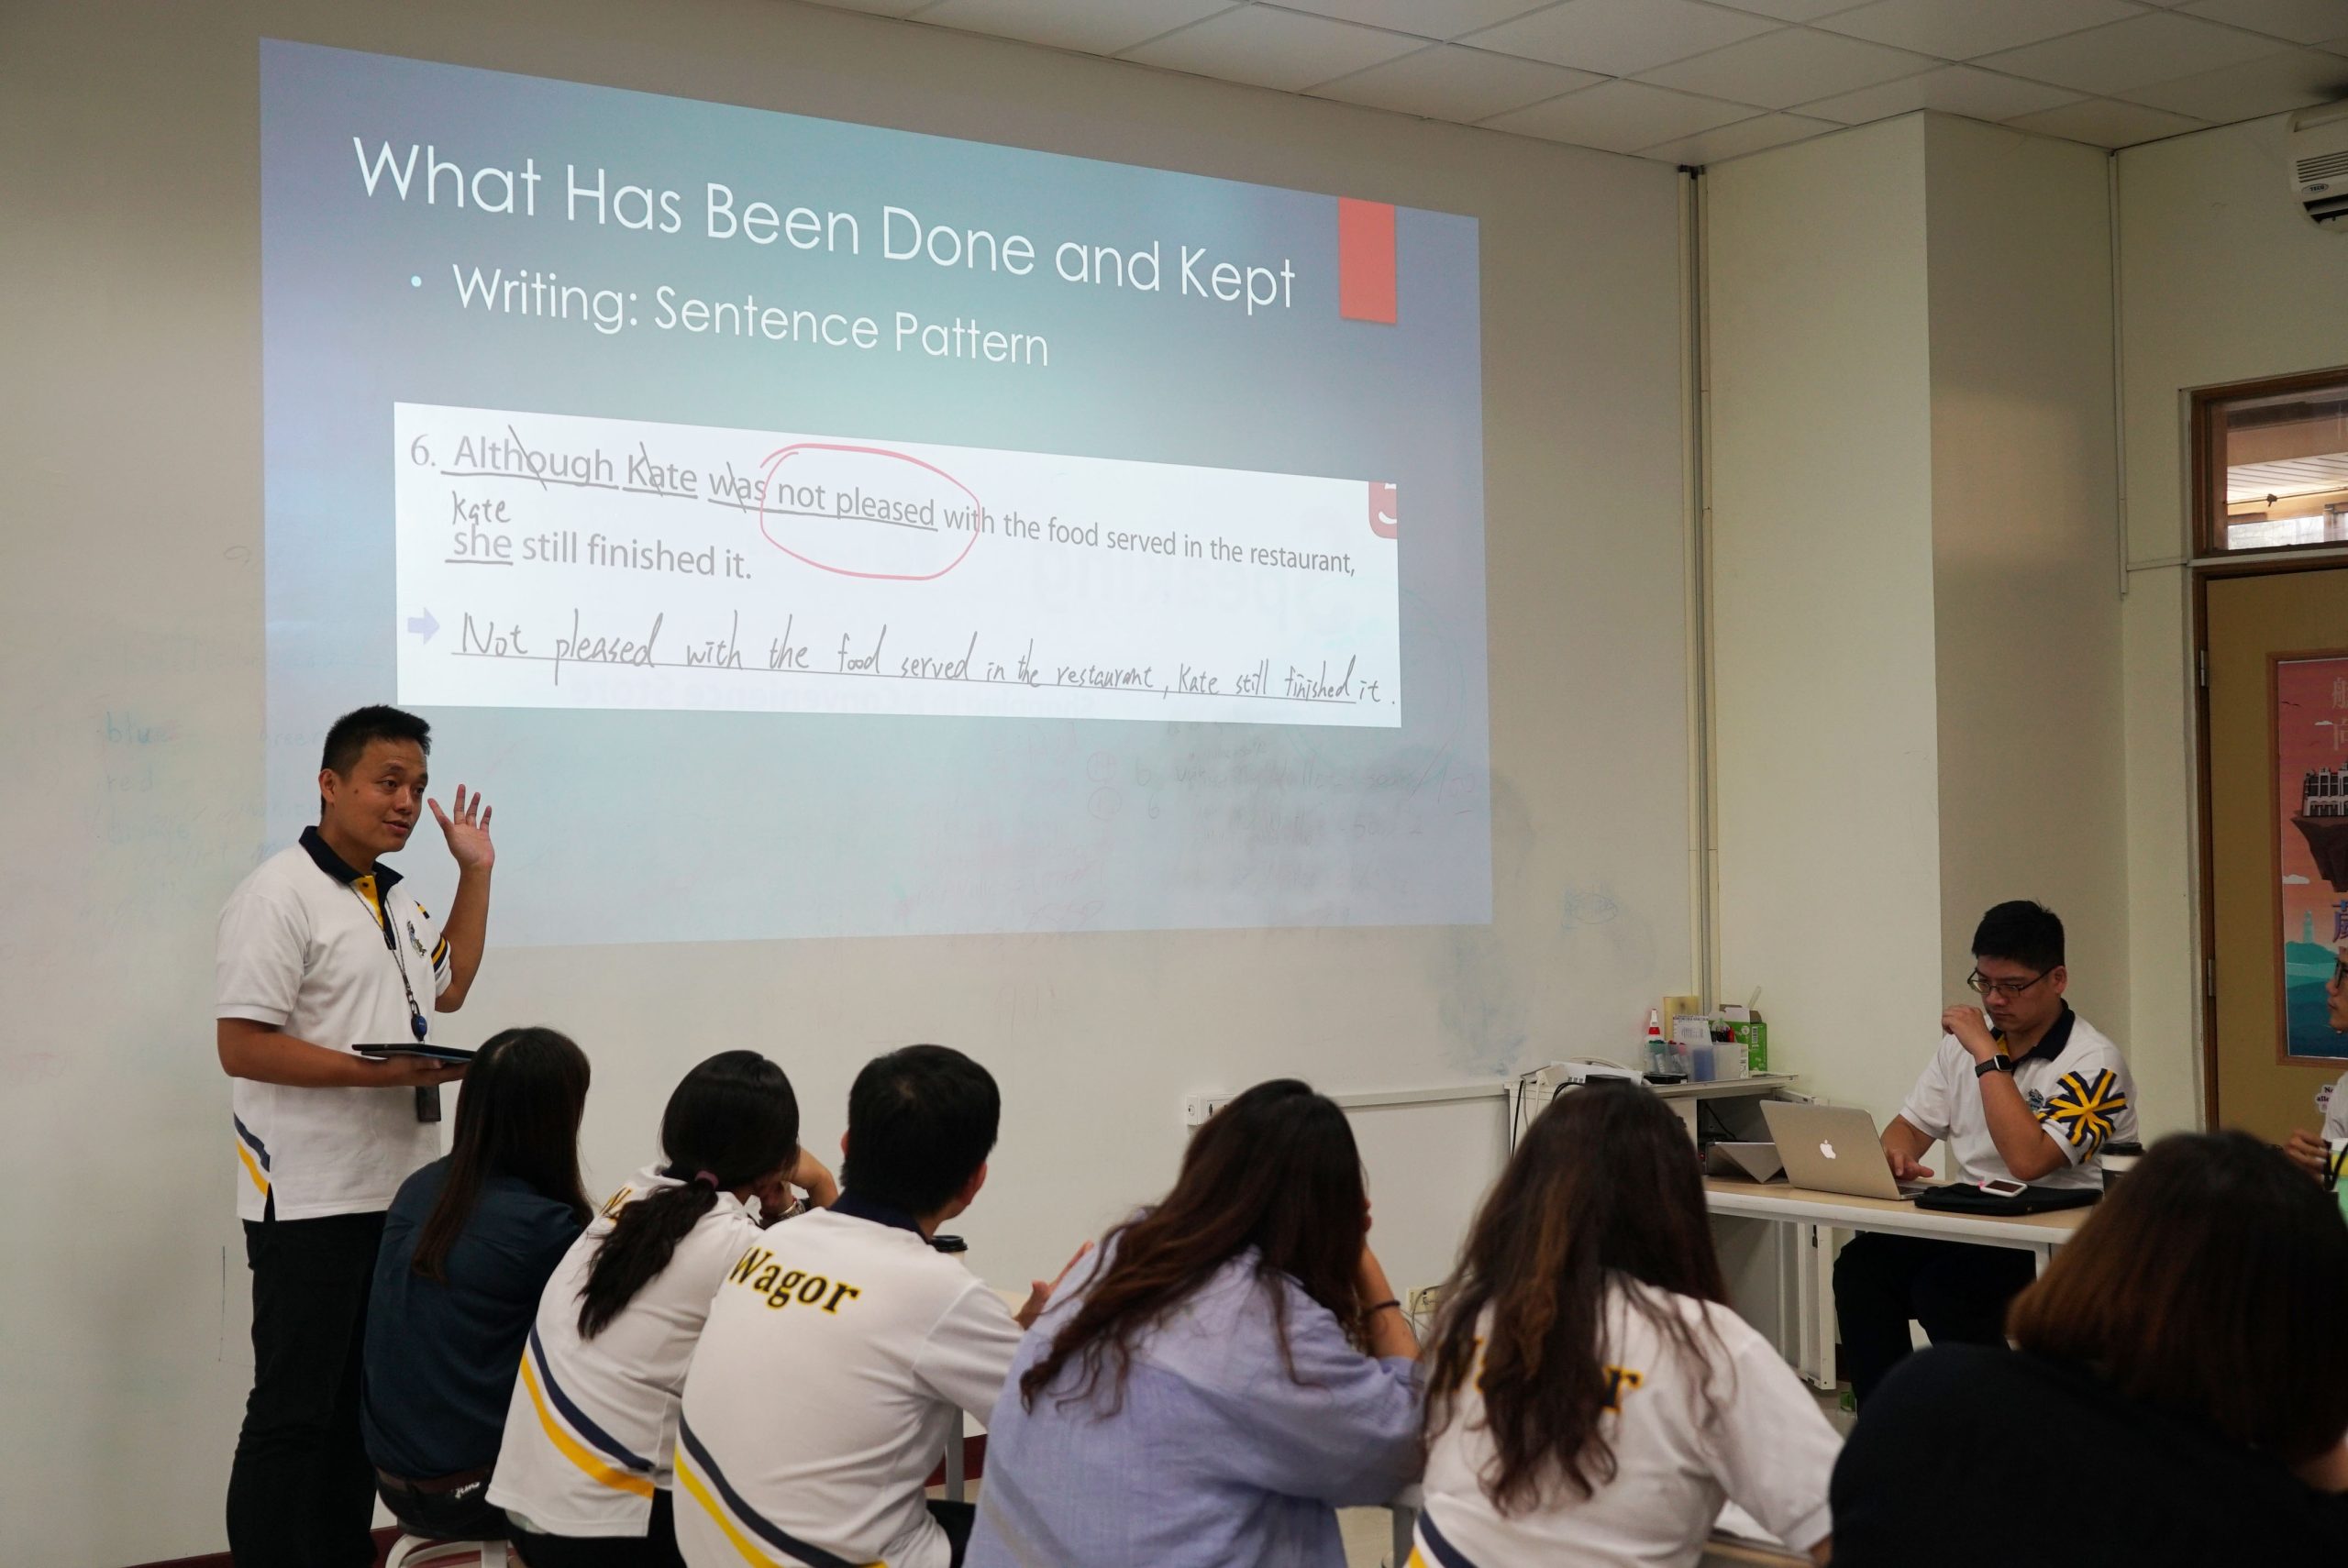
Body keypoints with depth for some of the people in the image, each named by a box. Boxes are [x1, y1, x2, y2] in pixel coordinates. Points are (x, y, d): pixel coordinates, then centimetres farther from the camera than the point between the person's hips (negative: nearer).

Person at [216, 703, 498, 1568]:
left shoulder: (396, 897, 15)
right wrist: (380, 1071, -22)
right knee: (293, 1414, -3)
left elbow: (447, 986, 29)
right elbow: (241, 1045, -18)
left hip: (393, 1194, 9)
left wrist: (476, 872, 23)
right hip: (310, 1203, -8)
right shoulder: (280, 894, -13)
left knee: (363, 1402, 14)